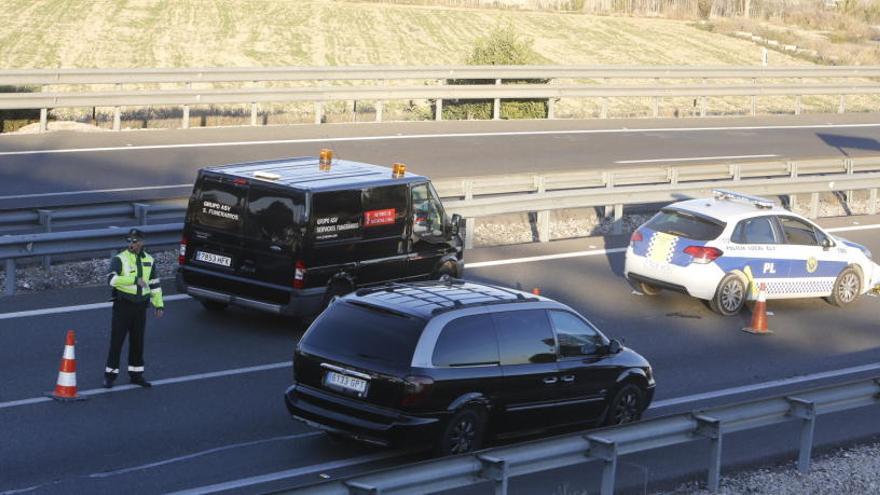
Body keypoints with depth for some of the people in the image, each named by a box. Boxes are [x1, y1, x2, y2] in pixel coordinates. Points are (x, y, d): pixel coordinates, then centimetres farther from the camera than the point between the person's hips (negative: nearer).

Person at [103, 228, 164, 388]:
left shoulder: (149, 261, 10)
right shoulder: (120, 259, -7)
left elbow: (155, 284, 17)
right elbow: (112, 279, -22)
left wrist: (159, 305, 10)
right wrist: (135, 280, -26)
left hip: (140, 306, 5)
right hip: (123, 305, -4)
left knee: (137, 341, 10)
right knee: (117, 340, -3)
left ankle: (136, 374, 20)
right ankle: (110, 374, 4)